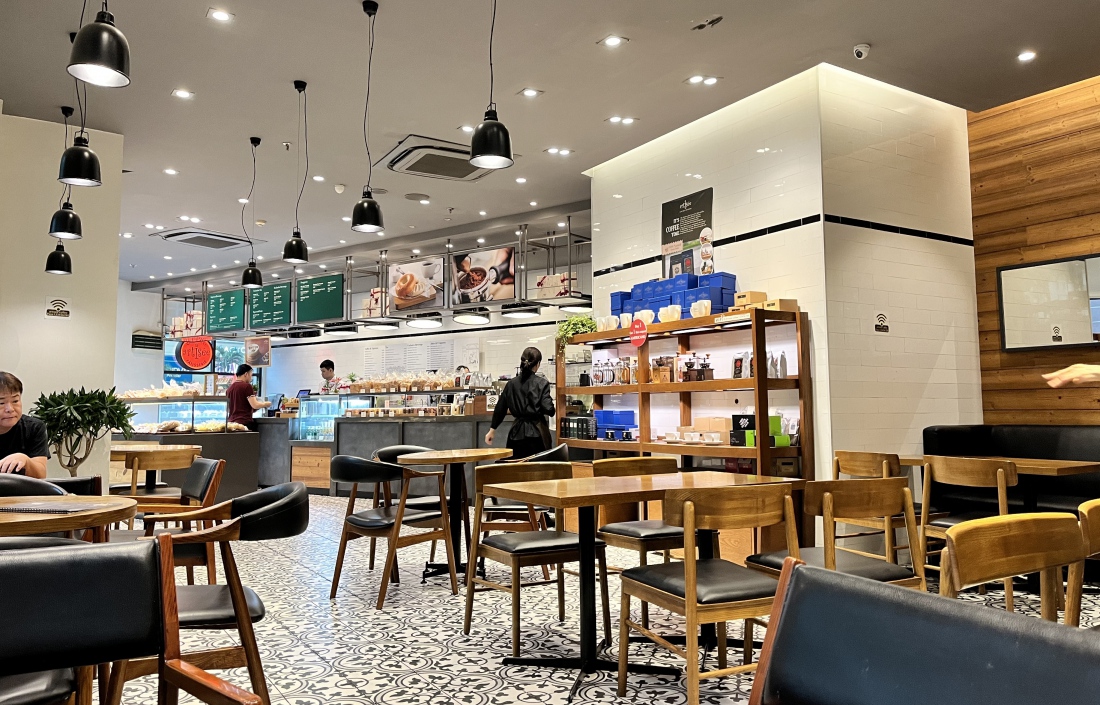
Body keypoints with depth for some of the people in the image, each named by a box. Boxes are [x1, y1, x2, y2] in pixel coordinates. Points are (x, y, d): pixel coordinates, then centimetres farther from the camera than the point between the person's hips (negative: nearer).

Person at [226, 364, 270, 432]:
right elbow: (255, 405, -14)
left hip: (232, 422, 7)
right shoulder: (247, 386, -7)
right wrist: (266, 404, 4)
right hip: (245, 422, -7)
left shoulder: (229, 389, 14)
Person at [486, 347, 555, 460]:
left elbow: (500, 408, 11)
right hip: (537, 433, -4)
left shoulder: (511, 383, 5)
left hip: (517, 433, 4)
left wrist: (492, 429, 21)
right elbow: (548, 409, -14)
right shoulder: (542, 383, -7)